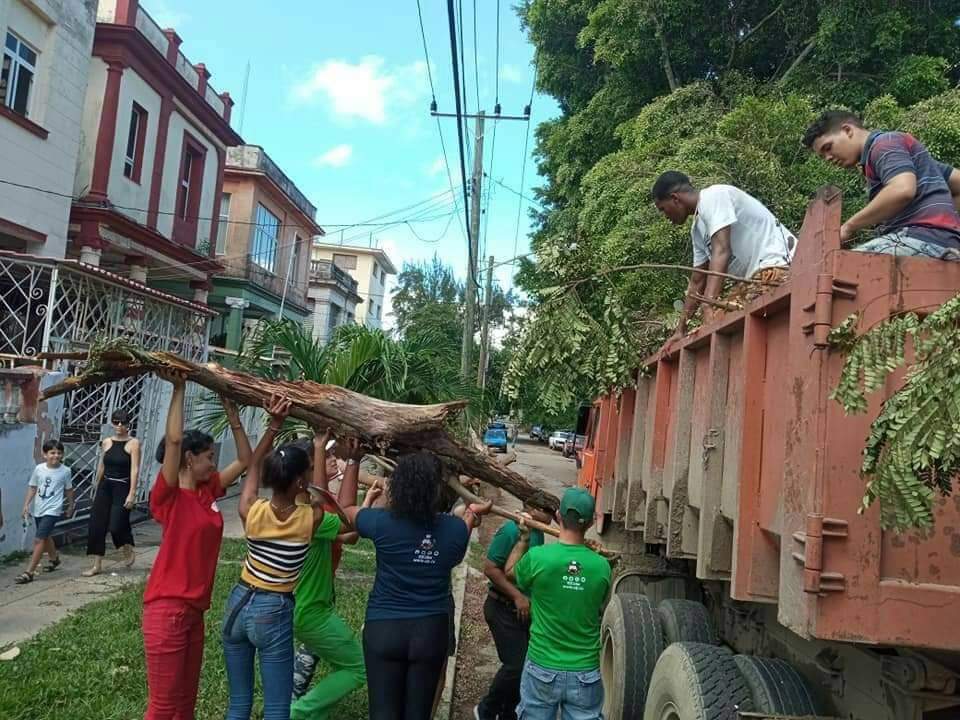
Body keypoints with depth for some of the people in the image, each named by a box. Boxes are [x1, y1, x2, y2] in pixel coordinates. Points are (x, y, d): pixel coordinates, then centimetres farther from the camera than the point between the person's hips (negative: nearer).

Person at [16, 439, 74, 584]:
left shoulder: (65, 471, -9)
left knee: (39, 539, -12)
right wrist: (26, 505, -1)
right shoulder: (39, 469, -4)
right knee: (45, 537, 23)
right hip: (38, 509, 5)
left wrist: (70, 506, 12)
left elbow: (69, 490, 4)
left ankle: (29, 572, -7)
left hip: (52, 510, -5)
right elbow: (32, 487, 5)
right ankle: (54, 558, 48)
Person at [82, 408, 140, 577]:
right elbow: (101, 467, 16)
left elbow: (134, 469, -12)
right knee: (96, 526, 3)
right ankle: (97, 565, 14)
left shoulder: (133, 443, -6)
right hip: (105, 487, 5)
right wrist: (97, 490, 18)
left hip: (122, 488, -5)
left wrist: (132, 493, -18)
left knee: (116, 526, -11)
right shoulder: (106, 442, 8)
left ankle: (128, 551, 20)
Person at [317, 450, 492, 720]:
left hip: (384, 629, -1)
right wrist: (471, 516, 25)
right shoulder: (456, 528, -11)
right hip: (431, 630, 2)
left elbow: (345, 509, 6)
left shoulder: (383, 522, -14)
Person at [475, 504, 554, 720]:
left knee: (524, 664, 13)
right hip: (504, 609, -8)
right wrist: (517, 596, -22)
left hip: (525, 609, 8)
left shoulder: (538, 532, 5)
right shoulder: (511, 530, -21)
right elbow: (490, 568, -22)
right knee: (515, 665, -7)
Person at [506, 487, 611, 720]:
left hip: (542, 669, -1)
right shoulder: (602, 566, -10)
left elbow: (510, 572, 5)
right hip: (586, 673, 1)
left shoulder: (537, 557, -17)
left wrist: (523, 539, 14)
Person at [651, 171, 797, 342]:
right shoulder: (697, 229, 18)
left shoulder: (713, 196, -9)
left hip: (775, 265, -10)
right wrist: (680, 330, 19)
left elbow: (721, 251, -23)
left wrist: (709, 303, -31)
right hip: (753, 277, 10)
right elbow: (697, 282, 21)